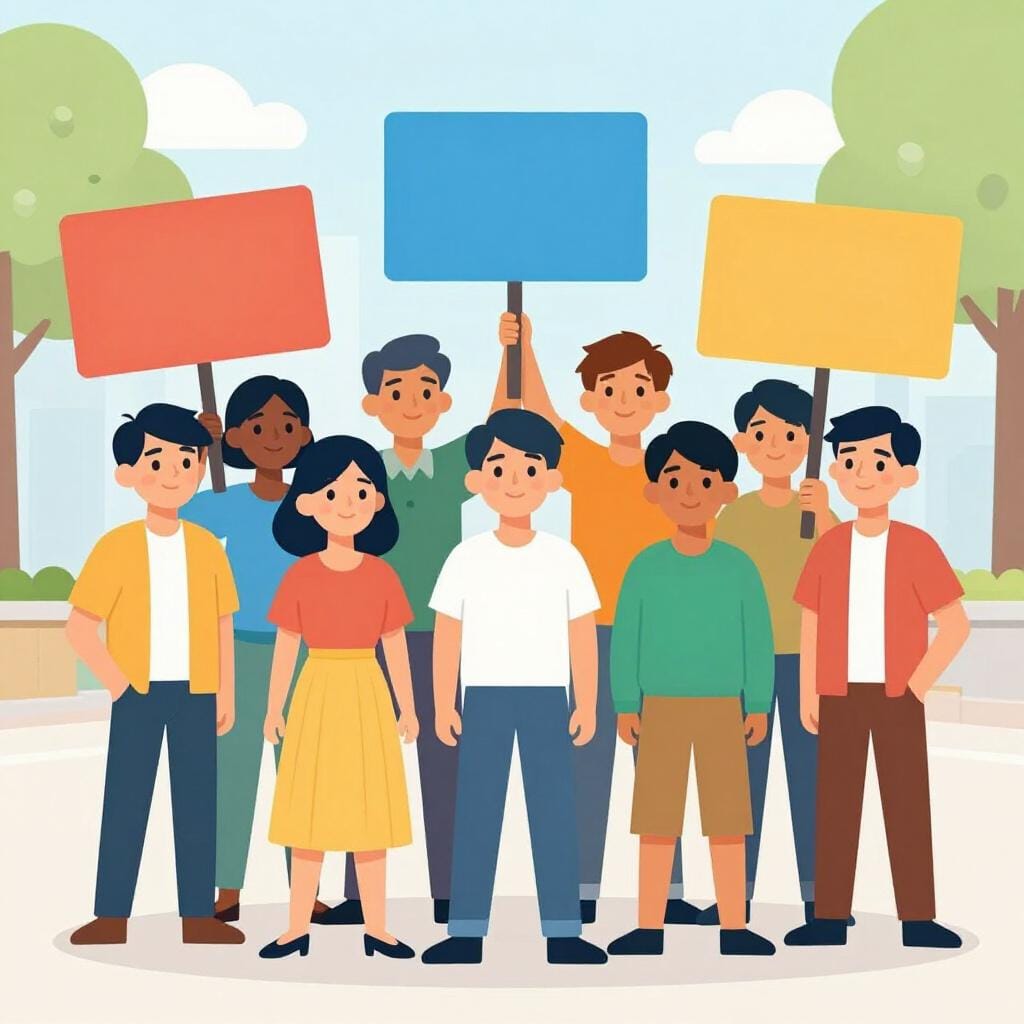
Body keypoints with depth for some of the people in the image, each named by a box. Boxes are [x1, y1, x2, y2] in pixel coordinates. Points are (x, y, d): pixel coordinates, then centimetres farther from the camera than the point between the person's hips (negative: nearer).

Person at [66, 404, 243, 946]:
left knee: (197, 803, 5)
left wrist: (226, 693, 6)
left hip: (195, 693, 3)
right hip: (138, 693, -2)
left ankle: (198, 915, 11)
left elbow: (223, 625, 8)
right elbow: (80, 626, -6)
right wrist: (117, 682, -11)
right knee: (125, 802, 2)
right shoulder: (117, 546, -6)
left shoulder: (206, 546, 3)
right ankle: (112, 916, 10)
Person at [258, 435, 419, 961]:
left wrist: (408, 707, 5)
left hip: (367, 696, 1)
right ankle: (298, 929, 12)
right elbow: (286, 644, 1)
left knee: (370, 810, 5)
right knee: (311, 813, 3)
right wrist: (274, 708, 0)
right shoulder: (300, 575, -3)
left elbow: (395, 644, 5)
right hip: (319, 694, -1)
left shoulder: (382, 575, 1)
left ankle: (376, 929, 13)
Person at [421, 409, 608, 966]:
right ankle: (466, 933, 7)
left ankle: (563, 932, 7)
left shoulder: (565, 557, 1)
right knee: (476, 813, 1)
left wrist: (587, 706, -1)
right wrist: (443, 707, -2)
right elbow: (446, 636, 2)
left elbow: (583, 636, 3)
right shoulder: (466, 557, 0)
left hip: (546, 698, 0)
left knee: (554, 811, 1)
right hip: (486, 697, 0)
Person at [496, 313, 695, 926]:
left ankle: (668, 890, 15)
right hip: (594, 635, 0)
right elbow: (537, 406, -15)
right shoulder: (581, 461, -1)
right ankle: (585, 891, 12)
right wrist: (522, 347, -30)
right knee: (590, 763, 5)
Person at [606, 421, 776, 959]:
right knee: (658, 818, 3)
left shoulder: (739, 565, -1)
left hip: (723, 709, 0)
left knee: (728, 816, 3)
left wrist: (758, 706, -2)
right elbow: (625, 639, 0)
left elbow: (758, 638, 1)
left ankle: (733, 928, 12)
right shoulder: (645, 565, -2)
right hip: (662, 708, 0)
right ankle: (649, 928, 10)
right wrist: (626, 706, -4)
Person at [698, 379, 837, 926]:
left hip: (804, 655, -1)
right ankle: (738, 893, 10)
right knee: (745, 772, 3)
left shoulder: (816, 508, 0)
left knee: (807, 769, 2)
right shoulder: (734, 513, 3)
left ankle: (815, 895, 9)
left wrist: (822, 513, -34)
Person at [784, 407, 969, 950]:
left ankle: (918, 919, 9)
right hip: (841, 695, 2)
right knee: (836, 804, 4)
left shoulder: (917, 546, -5)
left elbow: (956, 624, -6)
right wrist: (808, 693, 4)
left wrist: (921, 681, -11)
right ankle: (830, 918, 10)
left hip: (897, 695, -2)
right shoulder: (829, 547, 3)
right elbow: (810, 624, 8)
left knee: (907, 803, 1)